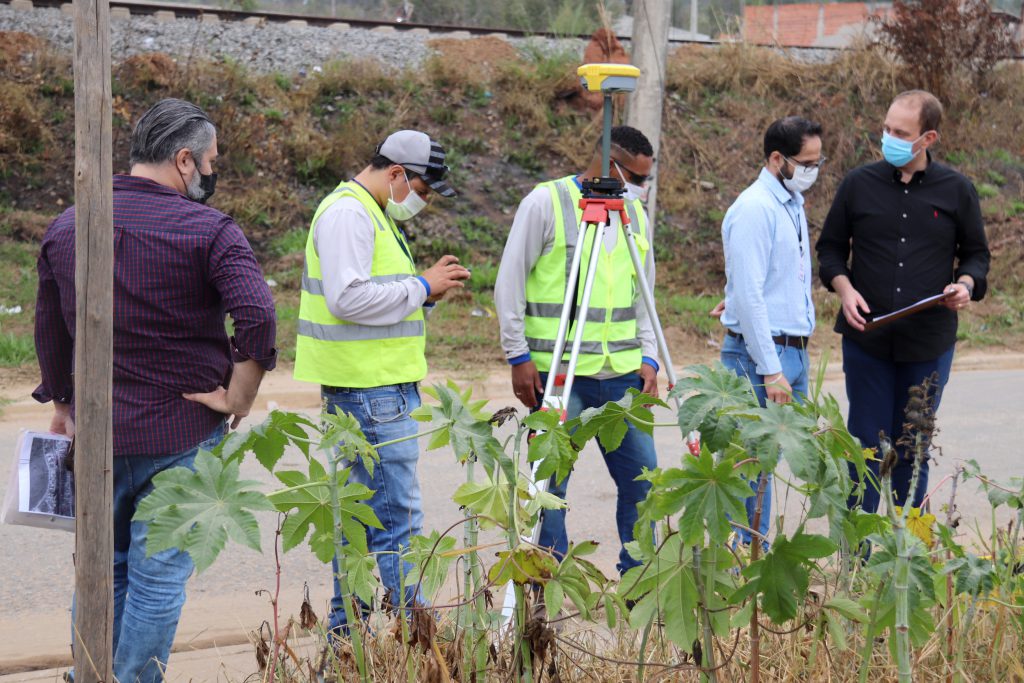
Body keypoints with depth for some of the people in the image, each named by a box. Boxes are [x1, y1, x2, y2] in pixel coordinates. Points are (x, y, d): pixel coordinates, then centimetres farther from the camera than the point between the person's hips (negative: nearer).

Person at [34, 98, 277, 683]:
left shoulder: (66, 227, 5)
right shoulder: (209, 231, -11)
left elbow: (50, 329, 13)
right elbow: (258, 316, -25)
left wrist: (62, 404, 25)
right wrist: (239, 399, -13)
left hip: (94, 432, 5)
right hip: (181, 434, -5)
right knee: (159, 580, 2)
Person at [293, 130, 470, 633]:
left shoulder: (375, 214, 20)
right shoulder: (347, 213, -13)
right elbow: (347, 297, -24)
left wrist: (427, 291, 7)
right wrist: (421, 286, -15)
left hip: (380, 385, 11)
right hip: (368, 386, -11)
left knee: (362, 509, 14)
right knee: (397, 515, -10)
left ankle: (348, 621, 21)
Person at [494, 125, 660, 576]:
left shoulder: (635, 215, 13)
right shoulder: (546, 203, -5)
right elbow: (509, 283, -4)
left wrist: (648, 357, 8)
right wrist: (518, 355, -7)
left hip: (621, 372, 6)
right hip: (557, 371, -5)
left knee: (641, 475, 6)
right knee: (551, 483, -2)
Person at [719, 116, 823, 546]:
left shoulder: (793, 203, 15)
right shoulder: (754, 209, -15)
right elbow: (748, 296, -19)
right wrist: (771, 369, -20)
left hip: (795, 350, 9)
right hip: (760, 353, -9)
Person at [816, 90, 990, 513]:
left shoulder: (956, 191, 1)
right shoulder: (859, 184, 1)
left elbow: (976, 253, 11)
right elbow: (830, 248, 10)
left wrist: (966, 284, -11)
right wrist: (844, 288, -9)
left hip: (929, 343, 0)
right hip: (867, 338, 0)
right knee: (866, 445, 3)